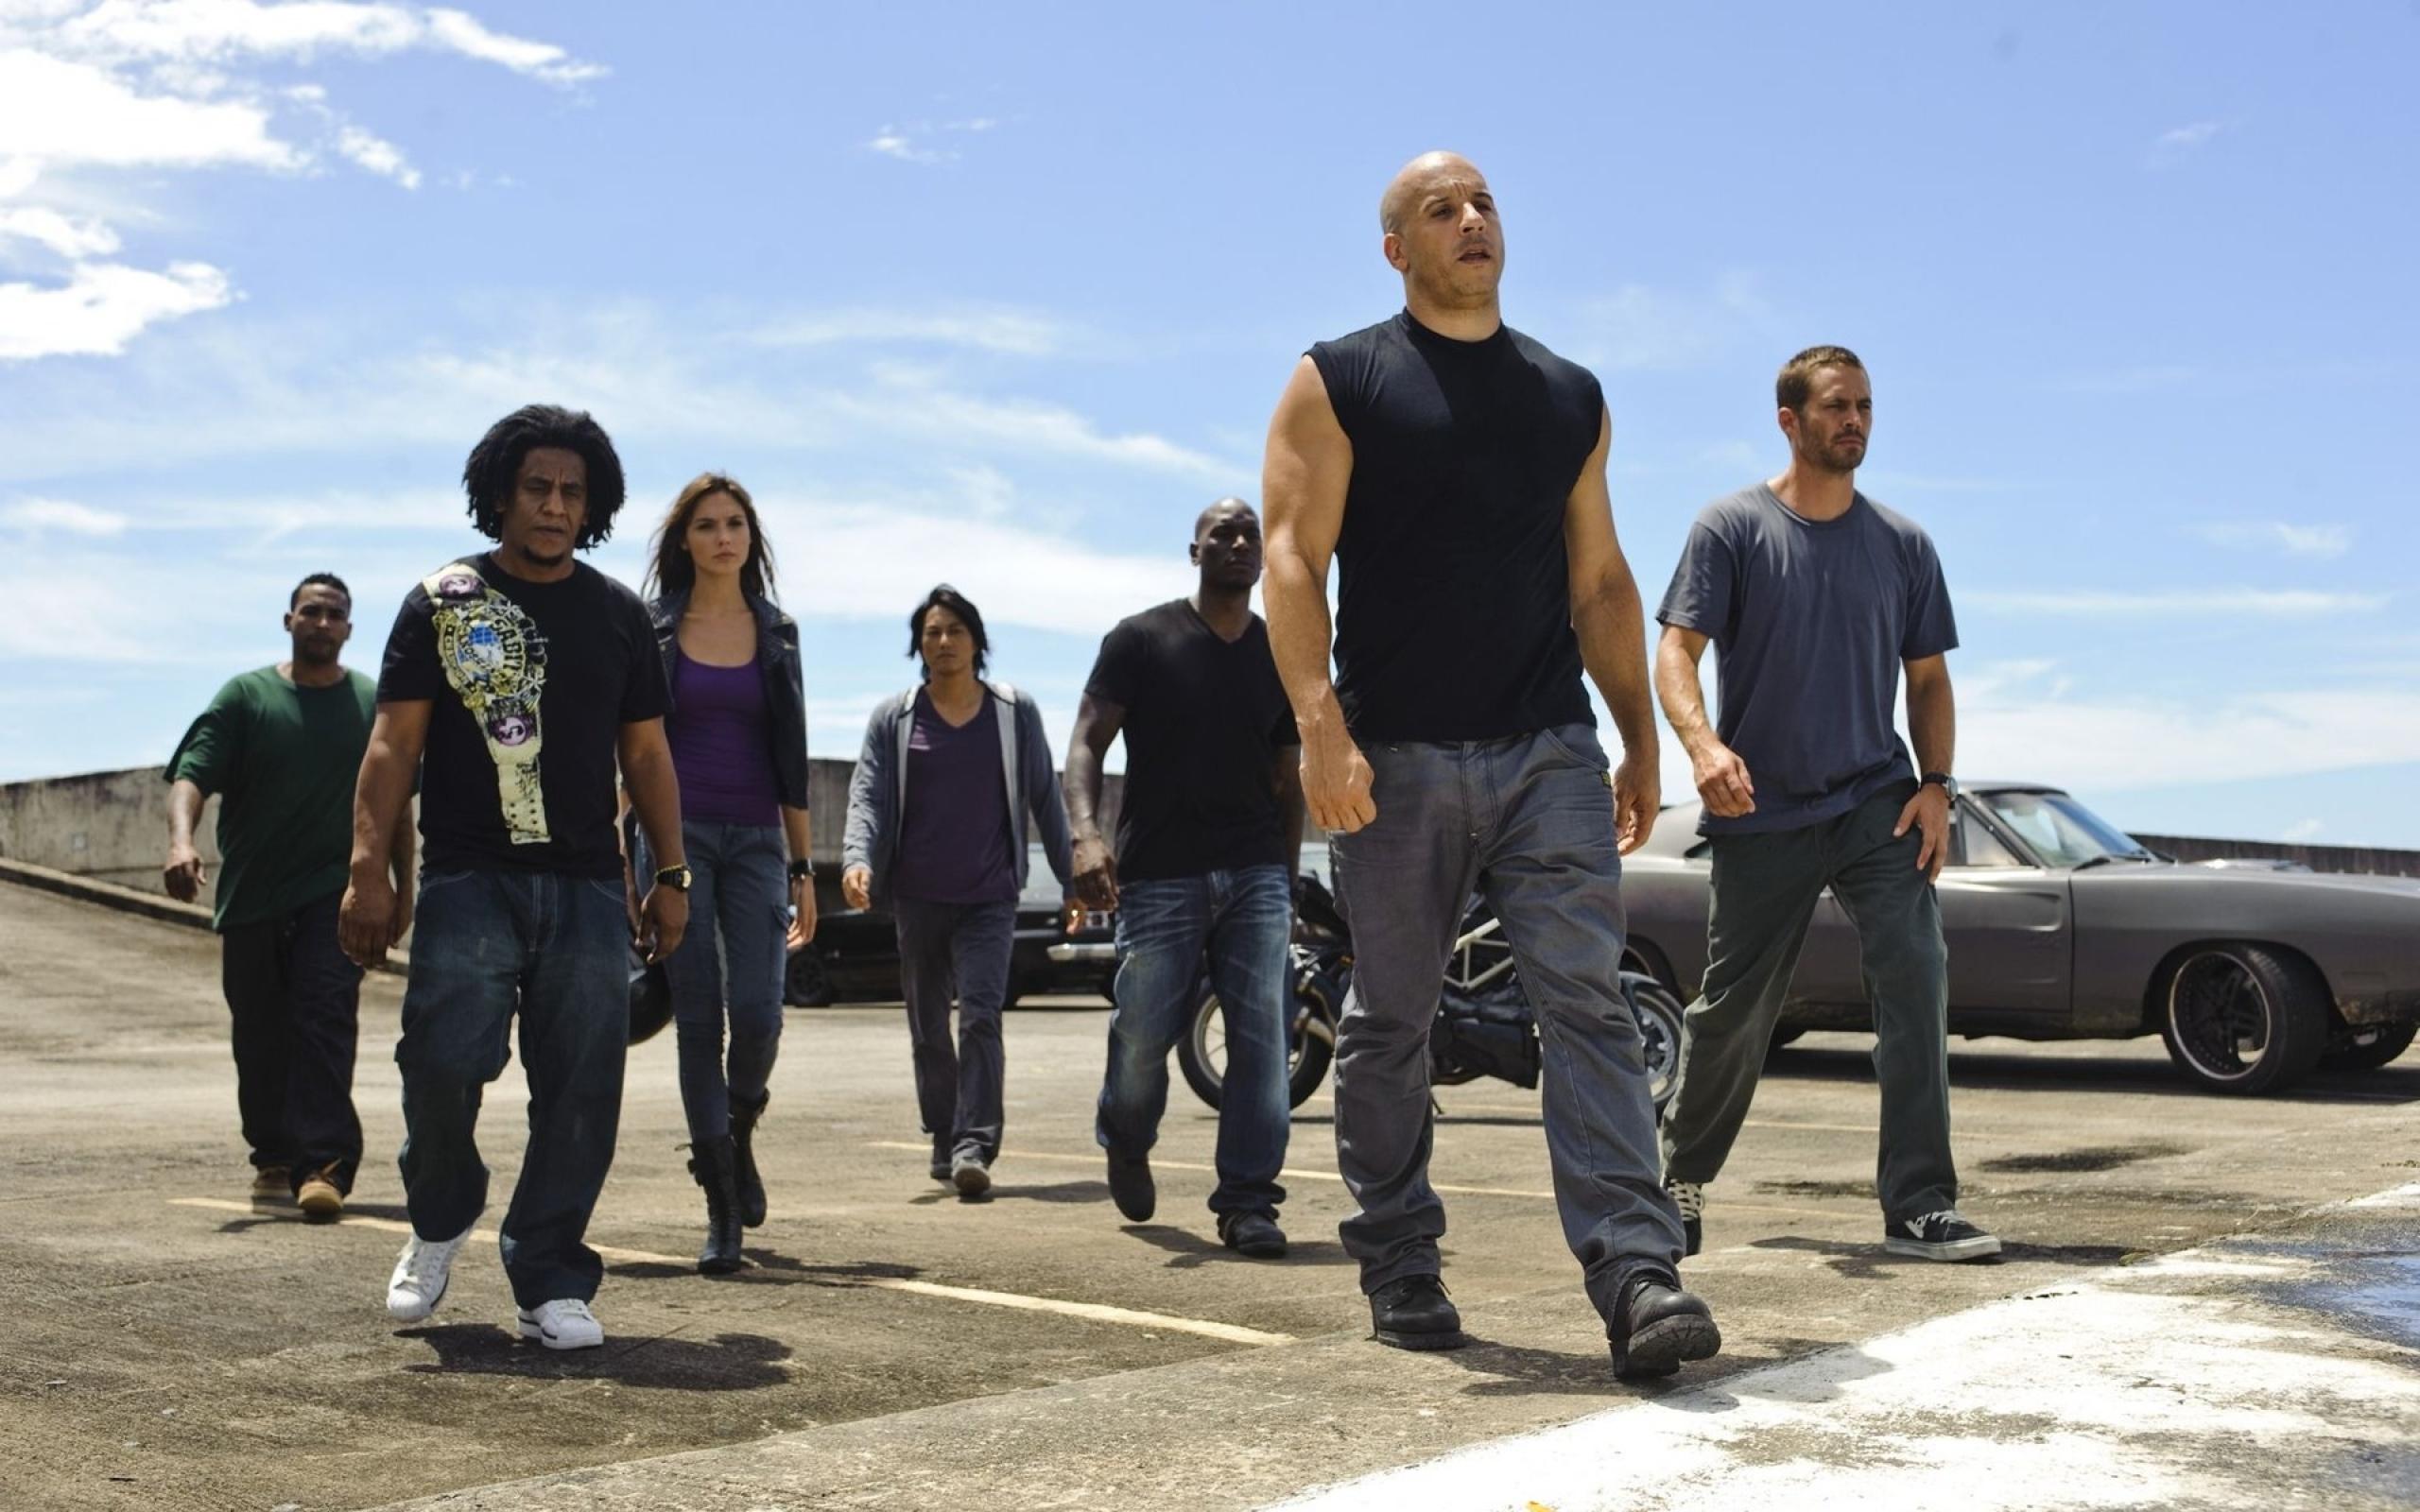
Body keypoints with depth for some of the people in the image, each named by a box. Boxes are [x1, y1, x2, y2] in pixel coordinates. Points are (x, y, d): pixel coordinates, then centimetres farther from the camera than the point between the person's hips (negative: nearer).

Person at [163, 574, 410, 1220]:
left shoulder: (374, 704, 9)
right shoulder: (245, 696, 5)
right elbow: (191, 775, -6)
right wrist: (181, 839, -25)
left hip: (336, 893, -1)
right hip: (252, 898, 1)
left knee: (325, 1020, -14)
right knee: (260, 1038, 8)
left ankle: (323, 1166, -18)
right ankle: (274, 1159, 23)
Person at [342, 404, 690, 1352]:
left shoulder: (618, 615, 14)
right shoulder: (442, 603, 6)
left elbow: (645, 752, 17)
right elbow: (394, 743, 1)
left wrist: (670, 874, 11)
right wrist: (368, 869, -9)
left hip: (587, 887, 2)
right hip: (469, 880, -2)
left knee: (581, 1090, -2)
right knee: (444, 1062, -13)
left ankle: (550, 1282, 9)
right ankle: (440, 1221, 17)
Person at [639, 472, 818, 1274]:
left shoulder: (777, 632, 11)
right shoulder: (651, 629, 4)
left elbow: (791, 759, 11)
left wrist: (803, 870, 8)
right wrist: (619, 860, -4)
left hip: (755, 839, 2)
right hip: (675, 836, -1)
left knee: (757, 1011, -11)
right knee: (697, 1019, -3)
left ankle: (737, 1133, 22)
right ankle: (723, 1212, 3)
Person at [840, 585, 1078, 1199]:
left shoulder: (1015, 712, 6)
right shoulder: (894, 718, 7)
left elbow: (1044, 798, 11)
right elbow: (867, 795, 0)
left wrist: (1070, 877, 10)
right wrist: (858, 858, -19)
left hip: (990, 896, -2)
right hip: (918, 896, 2)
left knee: (980, 1016, -16)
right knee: (928, 1027, 10)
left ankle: (974, 1145, -21)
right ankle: (944, 1140, 24)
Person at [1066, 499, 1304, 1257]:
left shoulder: (1280, 657, 13)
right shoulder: (1141, 641, 2)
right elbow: (1087, 744, -5)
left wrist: (1287, 883, 17)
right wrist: (1086, 832, -23)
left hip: (1255, 873, 3)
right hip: (1159, 874, -2)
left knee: (1261, 1037, -8)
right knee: (1142, 1034, 2)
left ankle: (1247, 1201, -2)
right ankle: (1126, 1139, 34)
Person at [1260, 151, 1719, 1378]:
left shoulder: (1571, 398, 18)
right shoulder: (1340, 383, 5)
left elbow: (1601, 581, 19)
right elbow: (1293, 557, -4)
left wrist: (1640, 738, 12)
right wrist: (1320, 725, -17)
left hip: (1550, 754, 2)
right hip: (1397, 759, -2)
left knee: (1588, 1002, -10)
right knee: (1389, 1022, 6)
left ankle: (1635, 1275, -15)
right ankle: (1399, 1272, 18)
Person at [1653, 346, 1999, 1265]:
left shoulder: (1902, 545, 9)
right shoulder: (1733, 528, -1)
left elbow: (1928, 678, 13)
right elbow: (1676, 650, -8)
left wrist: (1935, 786, -2)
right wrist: (1703, 743, -27)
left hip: (1875, 804, 2)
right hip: (1762, 815, -2)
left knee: (1916, 973, -15)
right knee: (1733, 1011, 6)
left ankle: (1918, 1206, -11)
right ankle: (1684, 1175, 30)